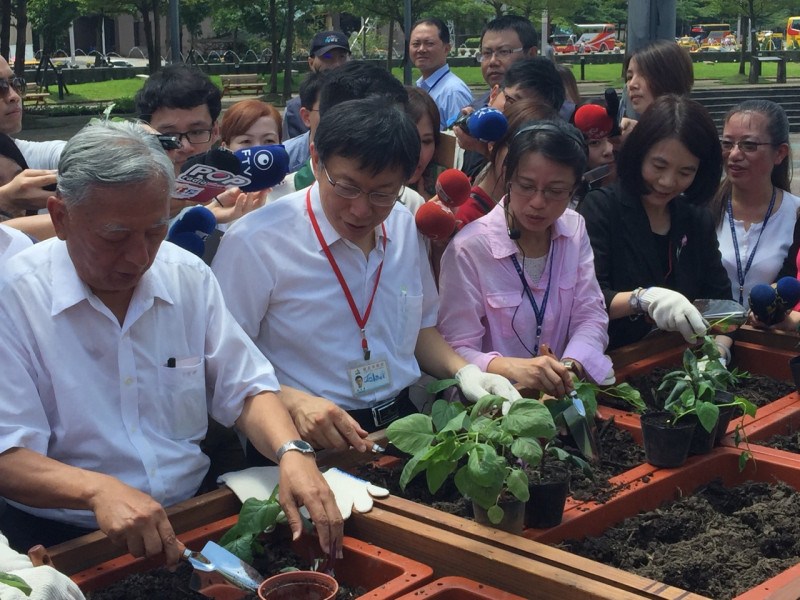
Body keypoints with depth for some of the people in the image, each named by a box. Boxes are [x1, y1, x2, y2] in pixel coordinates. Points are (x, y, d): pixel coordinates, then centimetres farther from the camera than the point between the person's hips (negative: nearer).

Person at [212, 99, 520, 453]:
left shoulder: (404, 227, 10)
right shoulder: (254, 243, -11)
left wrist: (463, 371, 5)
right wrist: (294, 403, -26)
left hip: (402, 421, 5)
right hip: (310, 440, -5)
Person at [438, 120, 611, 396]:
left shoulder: (575, 229, 5)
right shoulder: (469, 249, -14)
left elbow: (591, 317, 3)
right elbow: (457, 349, -14)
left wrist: (569, 366, -18)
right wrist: (511, 368, -34)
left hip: (561, 394, 6)